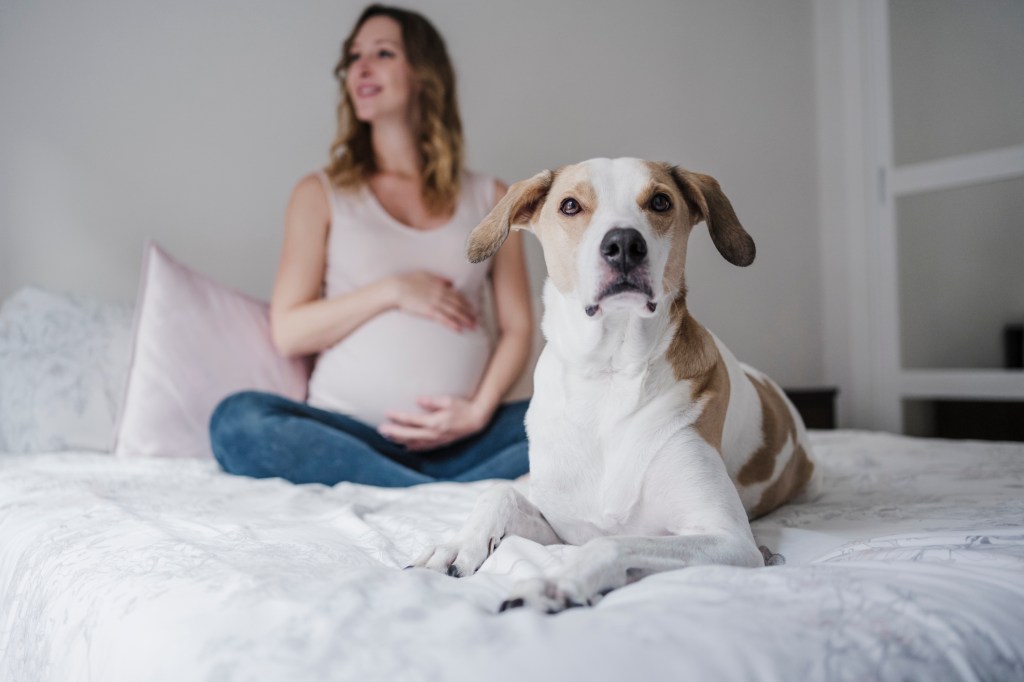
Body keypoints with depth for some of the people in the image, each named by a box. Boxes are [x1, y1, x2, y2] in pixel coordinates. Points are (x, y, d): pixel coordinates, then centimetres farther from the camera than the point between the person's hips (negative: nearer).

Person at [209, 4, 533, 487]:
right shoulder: (321, 194, 13)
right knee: (238, 421, -31)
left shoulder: (489, 199, 15)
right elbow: (288, 333, 4)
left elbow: (517, 327, 9)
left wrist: (479, 411, -8)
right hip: (348, 435, 0)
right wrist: (392, 292, -6)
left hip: (460, 442, 0)